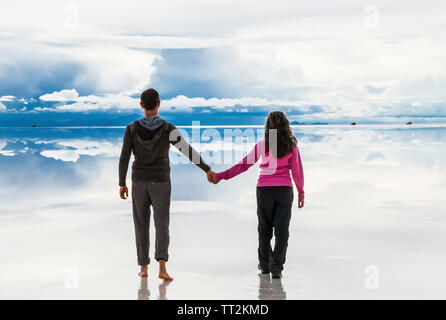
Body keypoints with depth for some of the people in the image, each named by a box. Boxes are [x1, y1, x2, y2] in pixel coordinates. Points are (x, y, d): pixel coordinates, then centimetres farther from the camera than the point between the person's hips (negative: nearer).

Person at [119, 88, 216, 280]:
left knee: (141, 225, 14)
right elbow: (188, 151, -14)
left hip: (139, 182, 1)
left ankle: (143, 268, 16)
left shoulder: (132, 129, -8)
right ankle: (162, 267, -20)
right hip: (160, 183, -1)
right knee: (162, 226, -2)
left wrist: (122, 184, 4)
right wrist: (207, 169, -6)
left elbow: (124, 158, -6)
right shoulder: (168, 129, -11)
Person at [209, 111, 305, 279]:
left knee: (264, 229, 15)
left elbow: (243, 165, -3)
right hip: (284, 189, 0)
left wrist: (221, 176, 3)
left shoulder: (262, 145, -2)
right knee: (281, 230, 3)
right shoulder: (291, 146, 0)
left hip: (264, 189, 0)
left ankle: (264, 264, 27)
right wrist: (301, 192, 13)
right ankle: (277, 267, -5)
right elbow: (297, 171, 2)